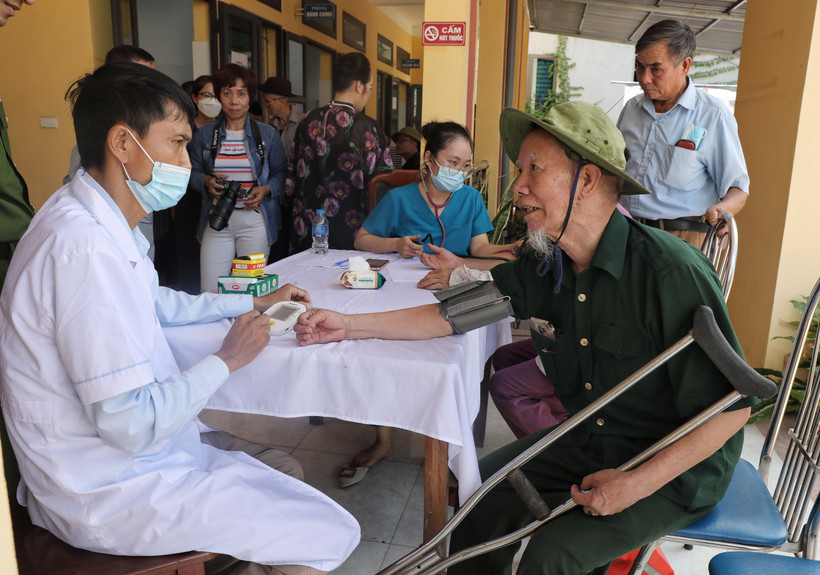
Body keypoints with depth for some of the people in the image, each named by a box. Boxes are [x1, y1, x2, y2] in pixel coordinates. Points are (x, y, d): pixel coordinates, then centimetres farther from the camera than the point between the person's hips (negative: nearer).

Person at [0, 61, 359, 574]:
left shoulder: (103, 221, 3)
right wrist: (227, 360, -15)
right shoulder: (87, 249, -30)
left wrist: (254, 302, 15)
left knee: (286, 470, 20)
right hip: (110, 492, -10)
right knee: (334, 533, -6)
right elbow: (130, 425, -29)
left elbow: (155, 303, 21)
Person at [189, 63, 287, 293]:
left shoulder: (267, 134, 5)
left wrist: (266, 190, -11)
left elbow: (281, 173, 8)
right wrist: (207, 181, -7)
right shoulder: (205, 135, 9)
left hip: (255, 220, -1)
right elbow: (194, 172, 15)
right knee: (210, 290, -1)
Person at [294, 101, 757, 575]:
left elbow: (732, 406, -21)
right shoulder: (540, 266, -6)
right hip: (586, 442, 6)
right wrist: (350, 326, -5)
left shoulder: (672, 273, -26)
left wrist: (636, 484, -24)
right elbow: (457, 314, 0)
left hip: (675, 467, -5)